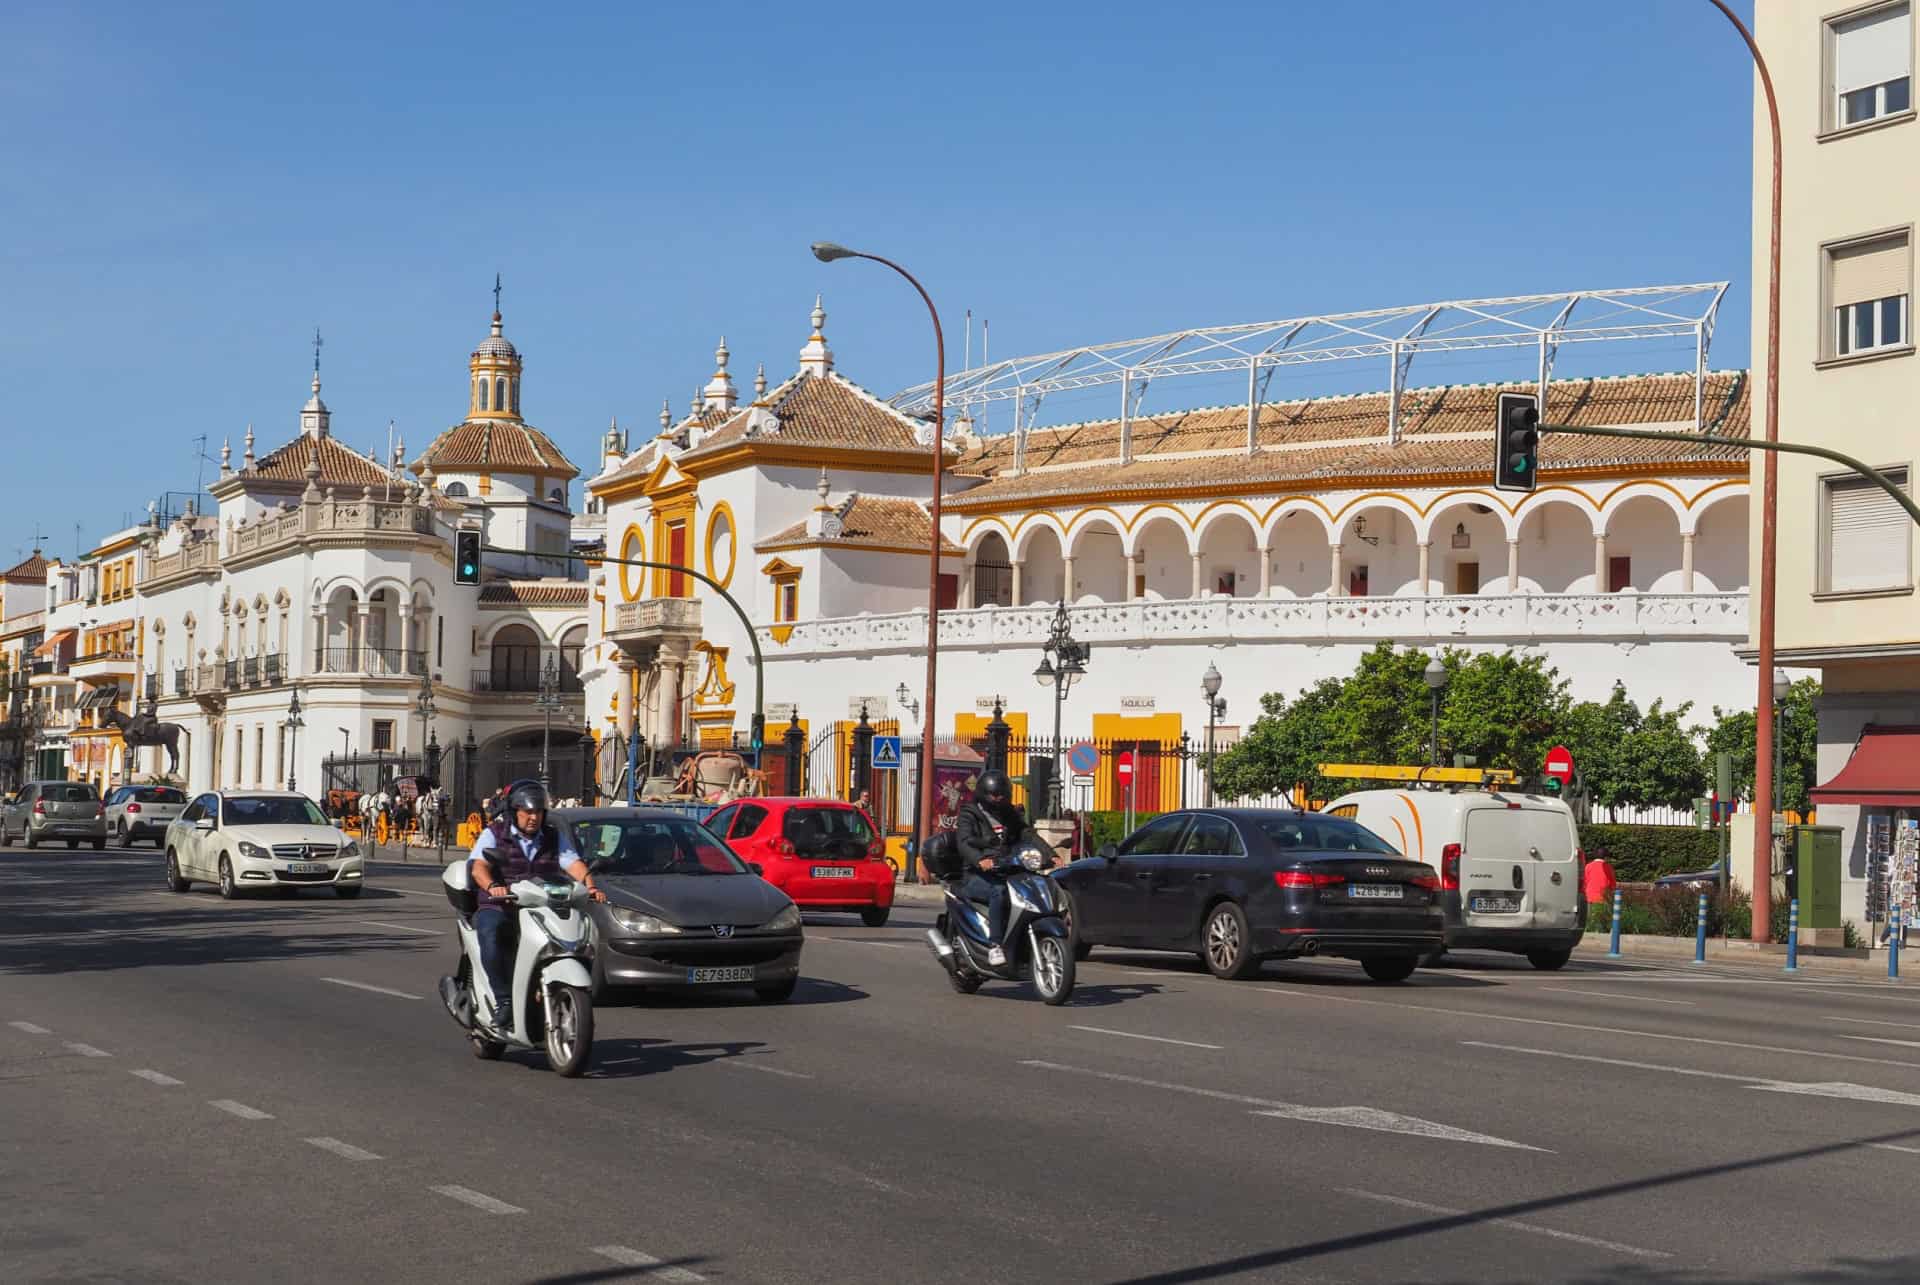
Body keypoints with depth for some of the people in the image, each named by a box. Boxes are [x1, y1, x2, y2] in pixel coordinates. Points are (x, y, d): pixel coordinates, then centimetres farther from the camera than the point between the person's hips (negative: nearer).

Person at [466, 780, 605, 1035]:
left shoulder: (554, 836, 14)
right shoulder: (493, 834, 3)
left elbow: (573, 863, 0)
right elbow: (478, 867, -12)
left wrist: (590, 886, -21)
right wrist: (493, 887, -35)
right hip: (497, 908, -3)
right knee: (490, 933, -36)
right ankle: (503, 1001, -33)